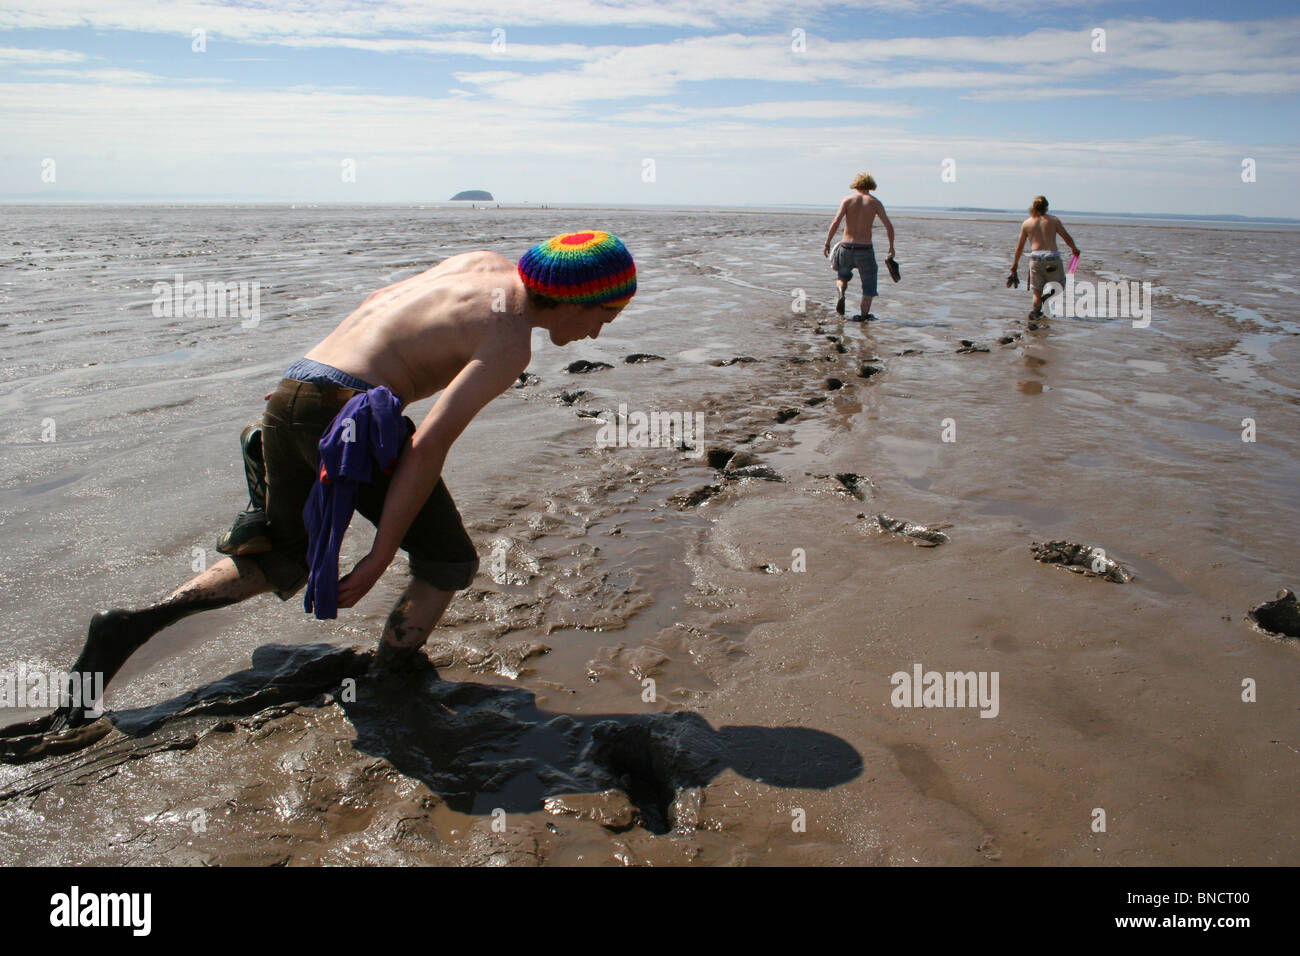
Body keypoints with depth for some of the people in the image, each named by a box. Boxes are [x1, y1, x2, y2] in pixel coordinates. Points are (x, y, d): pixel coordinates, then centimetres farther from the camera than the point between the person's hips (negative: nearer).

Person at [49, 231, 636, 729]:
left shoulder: (486, 263, 17)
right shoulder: (510, 345, -9)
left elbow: (375, 302, 27)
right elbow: (429, 445, -18)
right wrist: (381, 554, -14)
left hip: (289, 396, 9)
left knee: (284, 564, 23)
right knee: (448, 564, 10)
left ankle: (134, 625, 11)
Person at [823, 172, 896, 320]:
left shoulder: (847, 199, 0)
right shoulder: (874, 202, 1)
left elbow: (835, 223, -10)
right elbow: (889, 226, -2)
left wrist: (827, 243, -4)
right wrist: (891, 247, 10)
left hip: (846, 247, 1)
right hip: (865, 249, -1)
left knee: (842, 275, 25)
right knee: (869, 282, 15)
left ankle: (841, 291, -5)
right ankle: (864, 314, 10)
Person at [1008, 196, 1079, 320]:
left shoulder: (1026, 223, 7)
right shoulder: (1053, 220, 4)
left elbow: (1020, 246, 10)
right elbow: (1067, 237, 7)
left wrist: (1014, 265, 19)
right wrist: (1074, 249, 26)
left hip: (1035, 258, 2)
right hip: (1052, 257, -1)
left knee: (1037, 291, 12)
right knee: (1060, 285, 15)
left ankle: (1036, 313, -2)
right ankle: (1049, 294, -16)